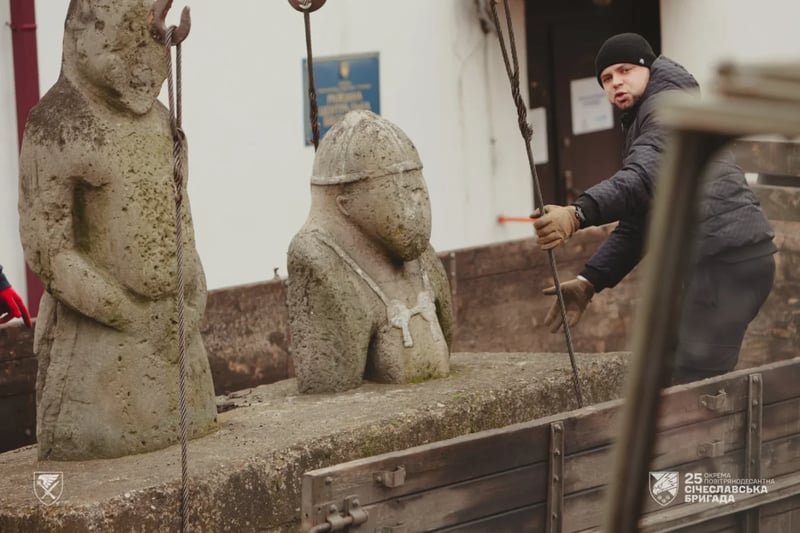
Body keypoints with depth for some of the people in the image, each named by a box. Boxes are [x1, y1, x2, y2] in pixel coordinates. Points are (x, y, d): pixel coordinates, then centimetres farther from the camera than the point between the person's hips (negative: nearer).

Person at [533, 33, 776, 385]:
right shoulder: (642, 125, 27)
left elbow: (645, 175, -26)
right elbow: (635, 225, 25)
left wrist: (578, 214, -40)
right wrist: (588, 281, 11)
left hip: (726, 260, -11)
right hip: (718, 261, 11)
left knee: (692, 388, -17)